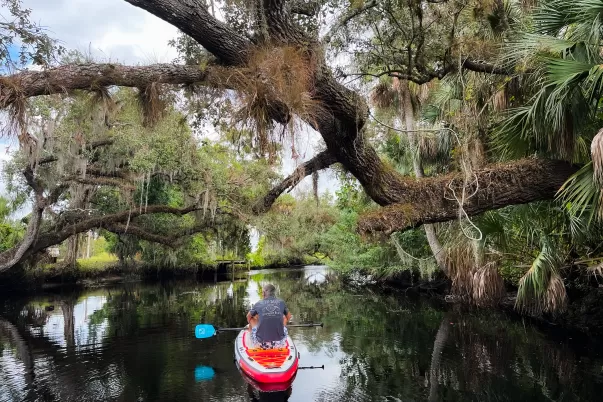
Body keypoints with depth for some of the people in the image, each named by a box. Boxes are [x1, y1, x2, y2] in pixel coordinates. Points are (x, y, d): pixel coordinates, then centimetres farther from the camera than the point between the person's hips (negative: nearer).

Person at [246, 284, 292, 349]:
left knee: (252, 318, 22)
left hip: (261, 344, -1)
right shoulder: (281, 302, 2)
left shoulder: (258, 304, 0)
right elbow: (289, 317, 20)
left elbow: (248, 317, 19)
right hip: (279, 344, 1)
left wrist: (251, 325, 42)